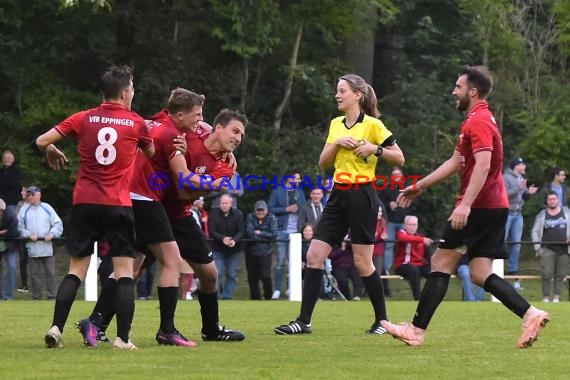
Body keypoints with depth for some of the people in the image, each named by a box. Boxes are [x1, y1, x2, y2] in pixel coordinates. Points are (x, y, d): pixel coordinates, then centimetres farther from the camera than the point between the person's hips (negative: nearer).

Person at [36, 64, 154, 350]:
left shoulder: (84, 119, 3)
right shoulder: (137, 124, 1)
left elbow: (42, 141, 2)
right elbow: (151, 153, 19)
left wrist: (53, 153, 21)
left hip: (85, 203, 2)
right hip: (119, 206, -2)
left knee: (76, 270, 9)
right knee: (125, 272, 1)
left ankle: (56, 328, -3)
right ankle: (123, 337, -8)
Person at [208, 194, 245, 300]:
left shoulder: (238, 214, -4)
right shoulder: (214, 214, -7)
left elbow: (241, 231, -10)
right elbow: (212, 231, -13)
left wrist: (234, 240, -30)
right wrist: (223, 238, -31)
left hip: (234, 249, 1)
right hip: (218, 249, -1)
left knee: (232, 275, 4)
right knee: (217, 274, -8)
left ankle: (227, 297, 13)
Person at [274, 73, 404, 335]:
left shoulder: (372, 125, -6)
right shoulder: (336, 125, 13)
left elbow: (399, 158, -5)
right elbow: (323, 163, 10)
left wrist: (375, 149, -20)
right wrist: (337, 143, -6)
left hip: (361, 196, -7)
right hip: (338, 195, 7)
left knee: (362, 262, -3)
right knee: (314, 256, -3)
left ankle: (382, 320, 12)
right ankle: (304, 321, -2)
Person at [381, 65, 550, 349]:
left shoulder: (478, 122, -12)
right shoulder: (478, 120, 21)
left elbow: (483, 165, -25)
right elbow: (455, 163, 27)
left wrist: (465, 204, -32)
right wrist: (419, 187, 28)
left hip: (480, 207, -10)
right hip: (494, 206, 10)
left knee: (441, 262, -4)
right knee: (480, 274, 6)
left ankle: (417, 330, -2)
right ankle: (530, 314, -7)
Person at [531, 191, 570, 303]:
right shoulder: (542, 215, 9)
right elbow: (535, 232, 10)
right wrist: (537, 248, 0)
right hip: (547, 249, -1)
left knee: (560, 275, 0)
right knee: (546, 274, -11)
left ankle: (557, 297, 4)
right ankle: (546, 296, -3)